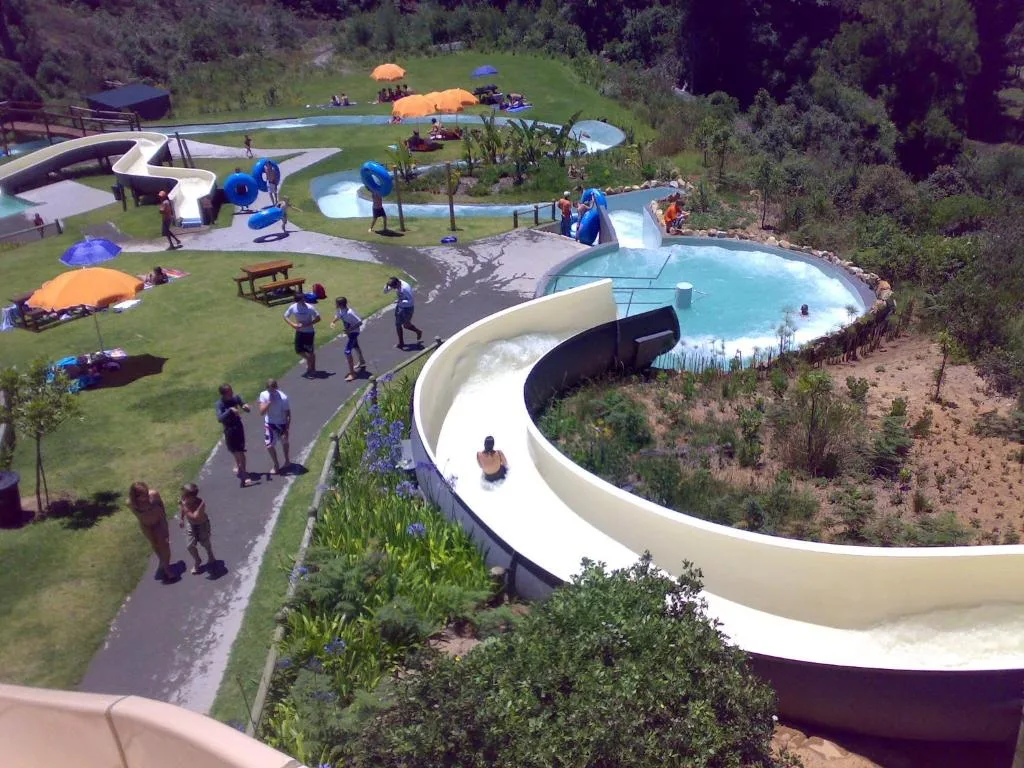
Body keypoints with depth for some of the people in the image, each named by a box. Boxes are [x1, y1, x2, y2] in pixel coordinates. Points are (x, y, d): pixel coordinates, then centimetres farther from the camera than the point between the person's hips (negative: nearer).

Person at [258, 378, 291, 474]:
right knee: (269, 445, -1)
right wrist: (269, 402, -35)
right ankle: (276, 466, 18)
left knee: (284, 442, 20)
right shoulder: (263, 395, -17)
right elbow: (262, 411, -21)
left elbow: (288, 414, -19)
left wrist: (286, 430, -19)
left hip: (281, 424, -2)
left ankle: (287, 460, 45)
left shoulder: (283, 398, -26)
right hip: (269, 423, 2)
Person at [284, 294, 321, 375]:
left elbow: (318, 318, -16)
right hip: (299, 332, 4)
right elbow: (285, 317, 2)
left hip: (309, 332, -4)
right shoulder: (293, 307, -10)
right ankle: (309, 361, 36)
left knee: (310, 352, 6)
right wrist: (293, 324, -16)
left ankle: (312, 369, 23)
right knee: (298, 351, 8)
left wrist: (307, 324, -25)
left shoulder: (309, 308, -20)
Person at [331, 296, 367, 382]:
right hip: (349, 331, 10)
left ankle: (352, 373, -8)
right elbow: (337, 316, 12)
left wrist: (350, 329, -31)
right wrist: (333, 322, -8)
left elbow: (360, 322, -30)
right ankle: (362, 362, 55)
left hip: (353, 332, -10)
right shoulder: (339, 310, -11)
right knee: (355, 347, 30)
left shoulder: (349, 313, -35)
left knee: (347, 351, -14)